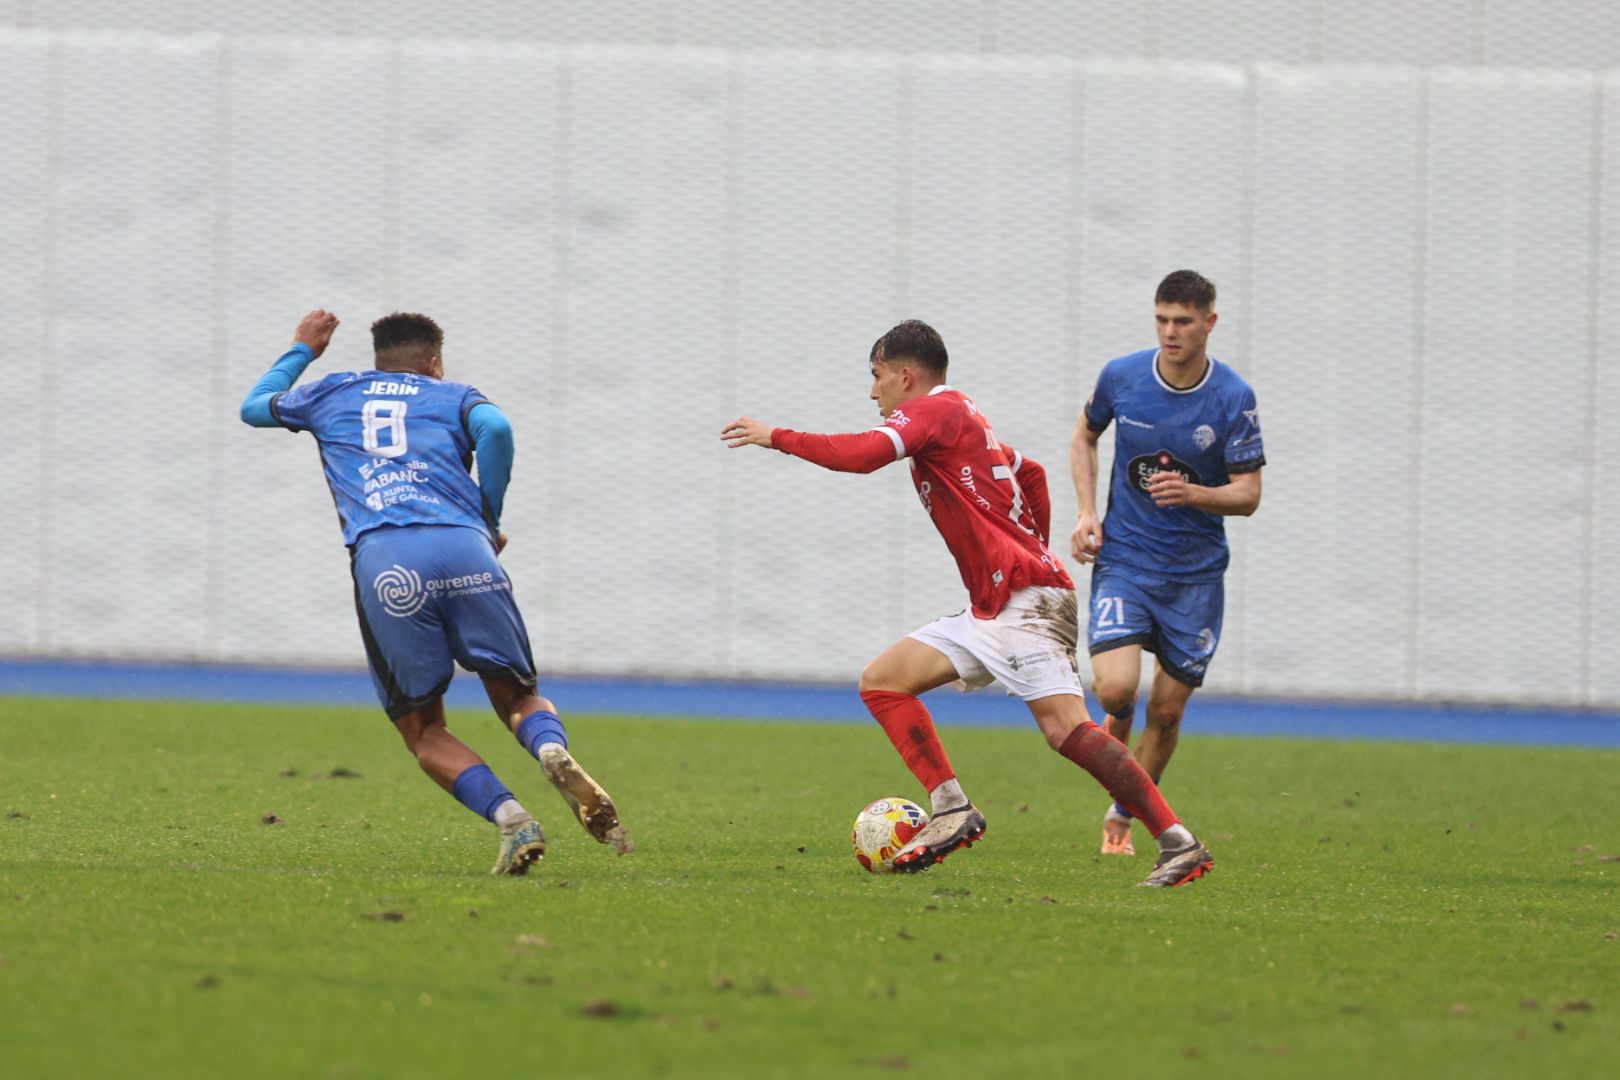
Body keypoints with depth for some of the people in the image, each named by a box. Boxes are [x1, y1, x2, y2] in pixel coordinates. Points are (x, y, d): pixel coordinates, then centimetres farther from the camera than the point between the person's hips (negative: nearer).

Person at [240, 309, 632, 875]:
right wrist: (489, 521, 15)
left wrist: (302, 351, 64)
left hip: (381, 560, 0)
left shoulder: (332, 393, 32)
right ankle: (554, 751, -25)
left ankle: (510, 817, -17)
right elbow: (496, 429, 4)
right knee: (517, 696, 12)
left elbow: (254, 407, 49)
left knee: (423, 732, 9)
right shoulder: (453, 396, 27)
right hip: (464, 550, 0)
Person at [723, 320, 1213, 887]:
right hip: (991, 614, 10)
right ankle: (950, 809, -3)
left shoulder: (937, 410, -5)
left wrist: (775, 436, -11)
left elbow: (862, 453, -21)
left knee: (1065, 728, -21)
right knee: (882, 680, 6)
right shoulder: (961, 416, 22)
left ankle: (1178, 843, -23)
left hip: (1026, 600, -10)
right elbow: (1032, 474, 35)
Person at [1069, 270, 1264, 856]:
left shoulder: (1234, 399, -10)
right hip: (1123, 558, 0)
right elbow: (1084, 436, 13)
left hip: (1195, 571, 0)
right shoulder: (1121, 376, -6)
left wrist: (1193, 493, -27)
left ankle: (1123, 816, 26)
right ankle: (1117, 726, 15)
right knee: (1115, 686, -20)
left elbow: (1247, 493, -6)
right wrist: (1087, 514, 0)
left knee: (1167, 710, 4)